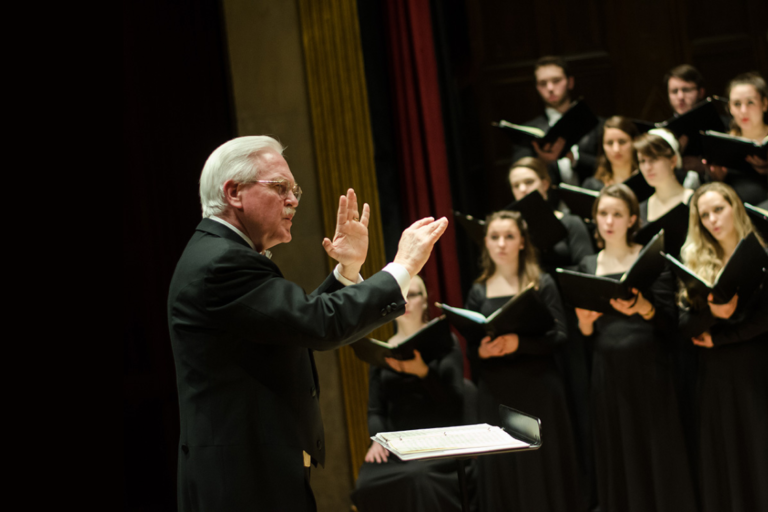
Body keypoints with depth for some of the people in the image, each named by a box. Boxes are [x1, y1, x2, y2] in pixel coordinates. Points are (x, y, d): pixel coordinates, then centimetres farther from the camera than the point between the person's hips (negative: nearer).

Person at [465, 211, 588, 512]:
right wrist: (482, 352, -16)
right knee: (503, 473, 2)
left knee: (545, 470, 0)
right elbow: (469, 352, 7)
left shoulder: (542, 284, 1)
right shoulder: (478, 292, 8)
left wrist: (518, 343, -23)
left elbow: (559, 336, -7)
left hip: (539, 391, -2)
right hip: (495, 395, 2)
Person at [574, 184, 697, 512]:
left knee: (657, 452, -2)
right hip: (607, 371, 3)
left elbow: (670, 321, -6)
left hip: (648, 367, -3)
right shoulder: (588, 266, 11)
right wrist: (584, 321, -10)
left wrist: (643, 308, -25)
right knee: (617, 457, 5)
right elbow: (586, 334, 12)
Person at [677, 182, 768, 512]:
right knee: (720, 467, 5)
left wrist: (718, 337, -10)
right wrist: (711, 313, -20)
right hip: (713, 375, 3)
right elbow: (683, 323, 0)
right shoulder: (696, 262, 7)